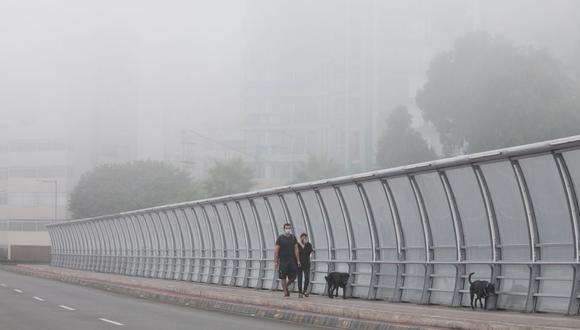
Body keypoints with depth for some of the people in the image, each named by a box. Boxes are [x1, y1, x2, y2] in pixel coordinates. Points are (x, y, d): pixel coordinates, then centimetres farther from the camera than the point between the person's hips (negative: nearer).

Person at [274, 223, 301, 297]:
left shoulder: (293, 238, 9)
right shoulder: (280, 238, -1)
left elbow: (296, 250, 8)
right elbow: (276, 250, -2)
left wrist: (298, 261, 3)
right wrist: (276, 261, -8)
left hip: (292, 260, 3)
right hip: (283, 260, -3)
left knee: (292, 277, 0)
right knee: (283, 277, -2)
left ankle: (286, 286, 27)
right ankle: (285, 292, 7)